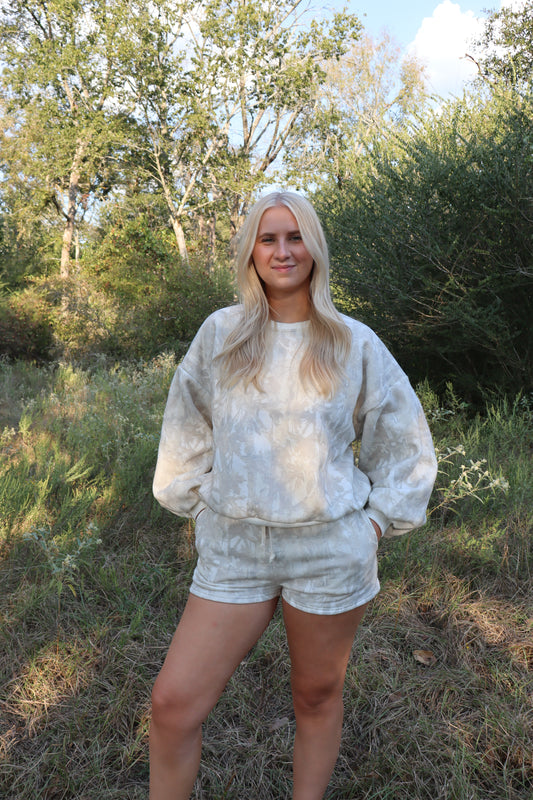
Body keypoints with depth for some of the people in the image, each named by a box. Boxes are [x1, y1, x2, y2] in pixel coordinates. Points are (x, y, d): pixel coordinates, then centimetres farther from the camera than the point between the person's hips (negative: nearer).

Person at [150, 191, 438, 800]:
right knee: (173, 704, 1)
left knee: (317, 697, 15)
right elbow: (187, 429, 13)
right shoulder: (220, 334, 2)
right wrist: (199, 506, 11)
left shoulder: (354, 344, 0)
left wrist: (378, 519, 4)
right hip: (234, 546, 1)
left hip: (329, 549, -1)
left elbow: (403, 440, 9)